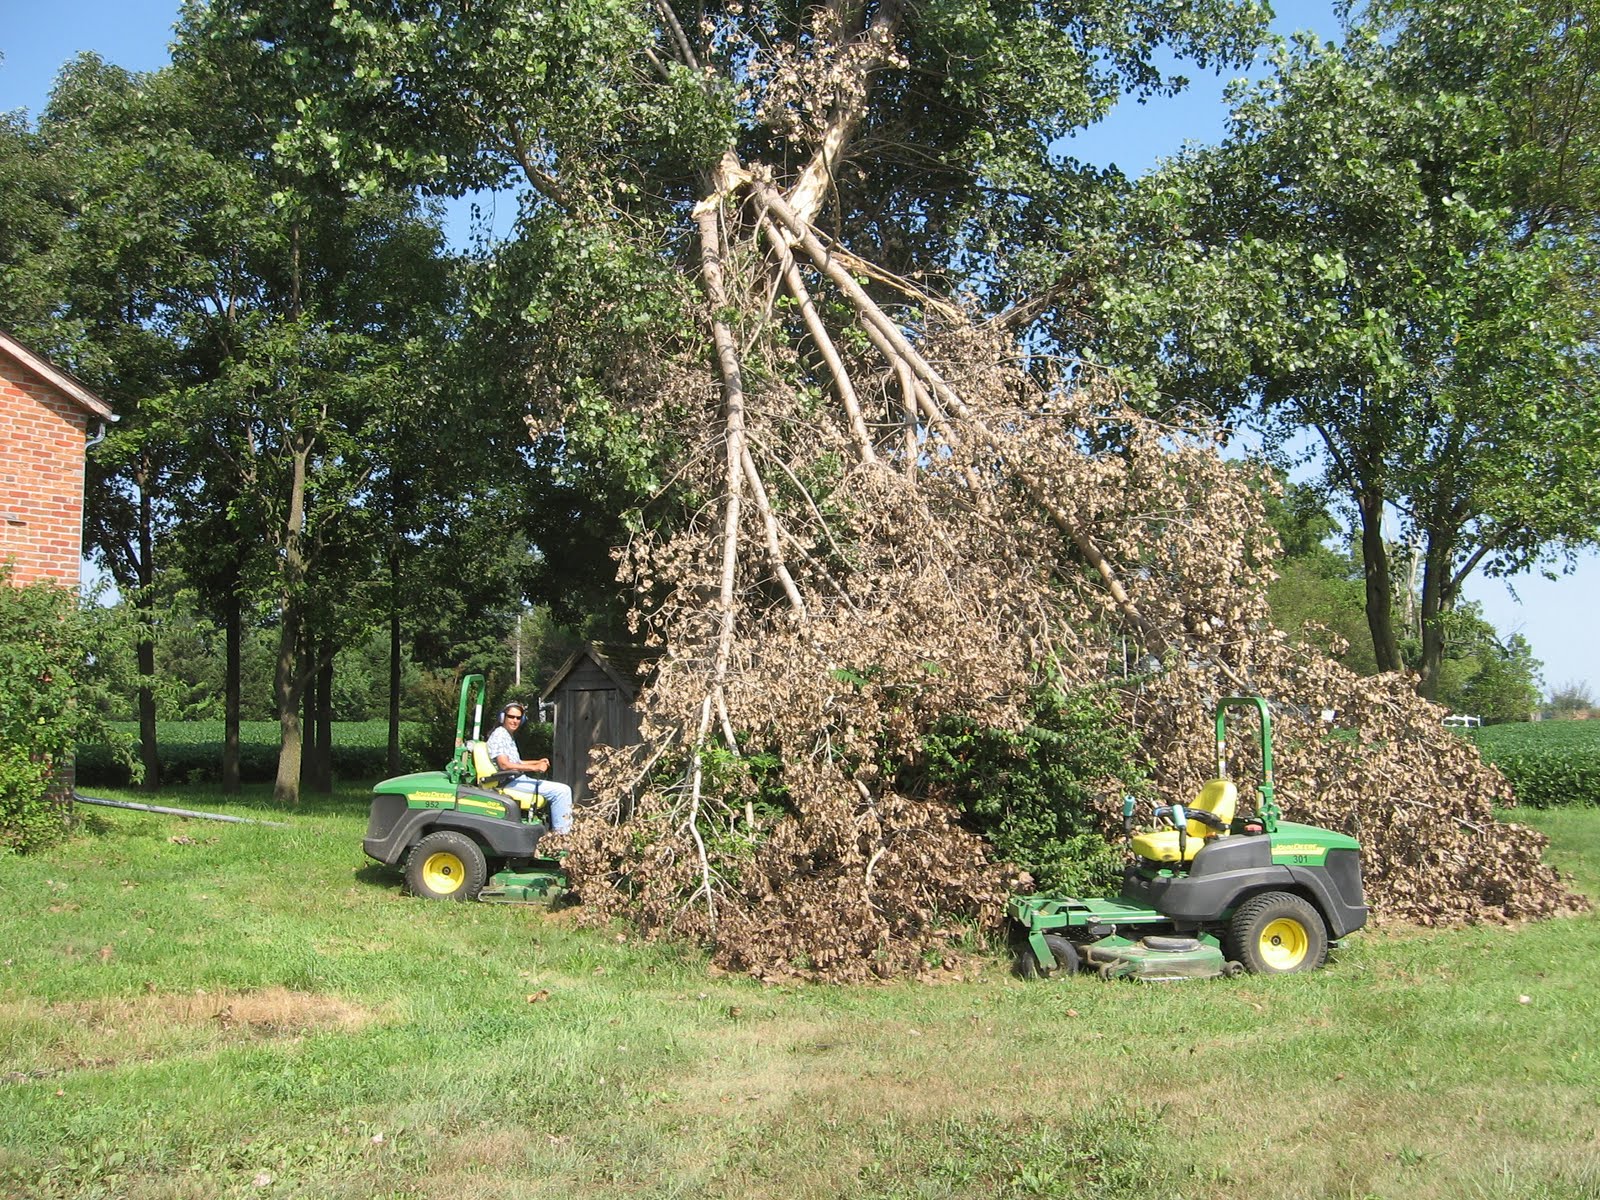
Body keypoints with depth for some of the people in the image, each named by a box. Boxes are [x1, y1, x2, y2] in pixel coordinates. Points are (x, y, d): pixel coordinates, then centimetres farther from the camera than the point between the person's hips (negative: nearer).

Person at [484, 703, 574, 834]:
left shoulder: (509, 736, 20)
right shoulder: (499, 735, -11)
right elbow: (504, 765, -22)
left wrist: (538, 762, 14)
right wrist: (534, 767, -23)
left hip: (518, 779, 11)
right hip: (511, 782, -11)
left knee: (563, 790, 15)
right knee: (562, 791, -19)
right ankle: (561, 832, -15)